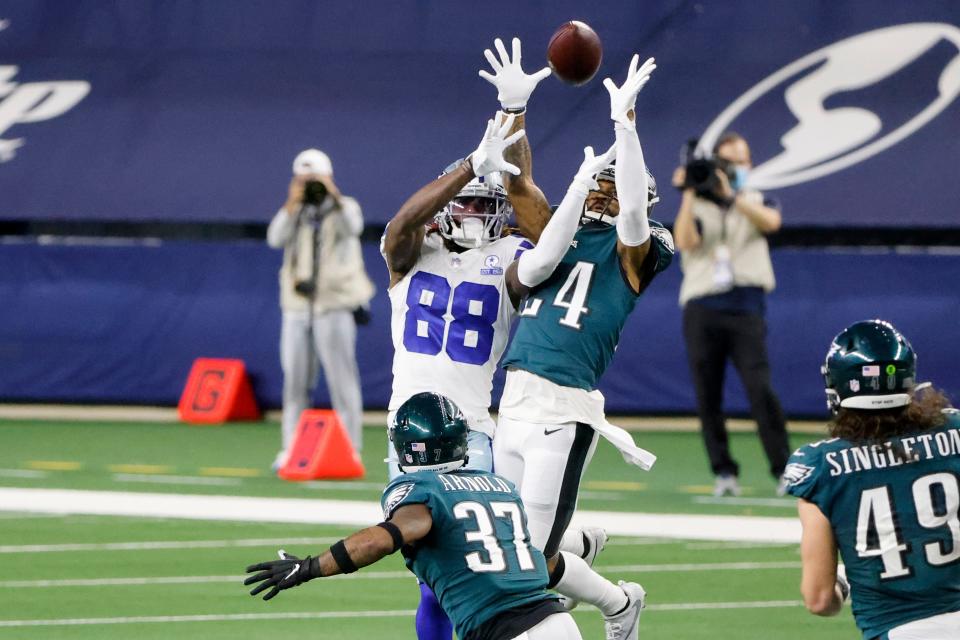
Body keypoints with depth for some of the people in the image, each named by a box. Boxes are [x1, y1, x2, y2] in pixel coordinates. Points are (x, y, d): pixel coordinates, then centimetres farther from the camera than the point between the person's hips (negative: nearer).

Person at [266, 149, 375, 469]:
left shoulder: (344, 208, 2)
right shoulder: (294, 212, 11)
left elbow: (353, 227, -21)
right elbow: (276, 238, -9)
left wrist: (333, 195, -29)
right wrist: (293, 203, -19)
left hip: (334, 306, -4)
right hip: (297, 308, 4)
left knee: (342, 379, -6)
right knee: (295, 381, 5)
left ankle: (350, 449, -4)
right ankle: (291, 449, 10)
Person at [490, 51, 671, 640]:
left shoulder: (628, 254, 0)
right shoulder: (560, 234, 17)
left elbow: (634, 208, -20)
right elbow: (519, 183, 11)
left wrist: (624, 123, -24)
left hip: (563, 413, -6)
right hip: (513, 404, 6)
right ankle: (580, 545, 44)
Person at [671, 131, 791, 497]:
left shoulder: (757, 203, 13)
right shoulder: (698, 206, 13)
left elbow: (771, 222, -12)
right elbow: (685, 241, -6)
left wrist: (730, 195, -21)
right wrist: (689, 194, -12)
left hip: (745, 307, -2)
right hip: (701, 310, 2)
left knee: (760, 390, -14)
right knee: (707, 397, -1)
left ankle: (784, 470, -10)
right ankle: (724, 473, 7)